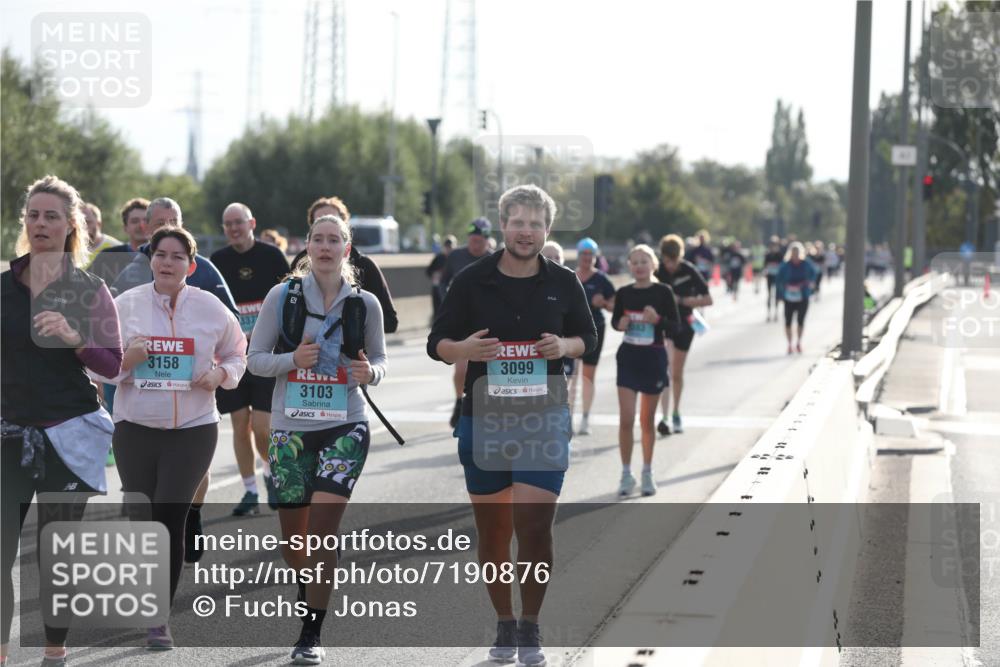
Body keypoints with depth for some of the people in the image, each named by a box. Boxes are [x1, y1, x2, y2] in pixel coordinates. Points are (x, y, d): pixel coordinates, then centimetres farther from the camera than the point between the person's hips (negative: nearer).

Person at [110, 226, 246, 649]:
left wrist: (221, 374, -8)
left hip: (193, 430, -1)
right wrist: (125, 360, -16)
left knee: (170, 521, -10)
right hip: (134, 428, 1)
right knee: (142, 521, 6)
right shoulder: (125, 305, 0)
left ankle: (160, 617, 0)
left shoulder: (211, 308, 0)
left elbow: (236, 355, 14)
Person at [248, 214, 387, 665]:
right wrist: (292, 359, -17)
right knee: (293, 539, 7)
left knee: (322, 532, -12)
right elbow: (255, 359, 2)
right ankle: (311, 603, 36)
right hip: (290, 427, 1)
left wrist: (370, 372, -11)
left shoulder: (365, 303, 1)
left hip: (346, 427, -1)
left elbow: (379, 361, 12)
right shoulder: (282, 295, -1)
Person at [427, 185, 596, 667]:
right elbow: (437, 343, 4)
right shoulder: (472, 280, -1)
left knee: (535, 527, -9)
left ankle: (530, 628, 8)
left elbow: (587, 337, 15)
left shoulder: (563, 282, 2)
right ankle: (503, 626, 25)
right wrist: (464, 349, -18)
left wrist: (564, 347, -7)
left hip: (543, 420, -1)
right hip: (483, 420, 1)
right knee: (492, 531, 8)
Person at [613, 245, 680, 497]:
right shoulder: (623, 293, 0)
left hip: (654, 358, -1)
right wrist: (620, 324, -9)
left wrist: (658, 319, -22)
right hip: (628, 357, 1)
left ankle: (647, 473, 24)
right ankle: (626, 474, 3)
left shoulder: (663, 292, -6)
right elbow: (615, 320, 13)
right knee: (626, 419, -8)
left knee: (647, 420, 10)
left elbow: (676, 326, -4)